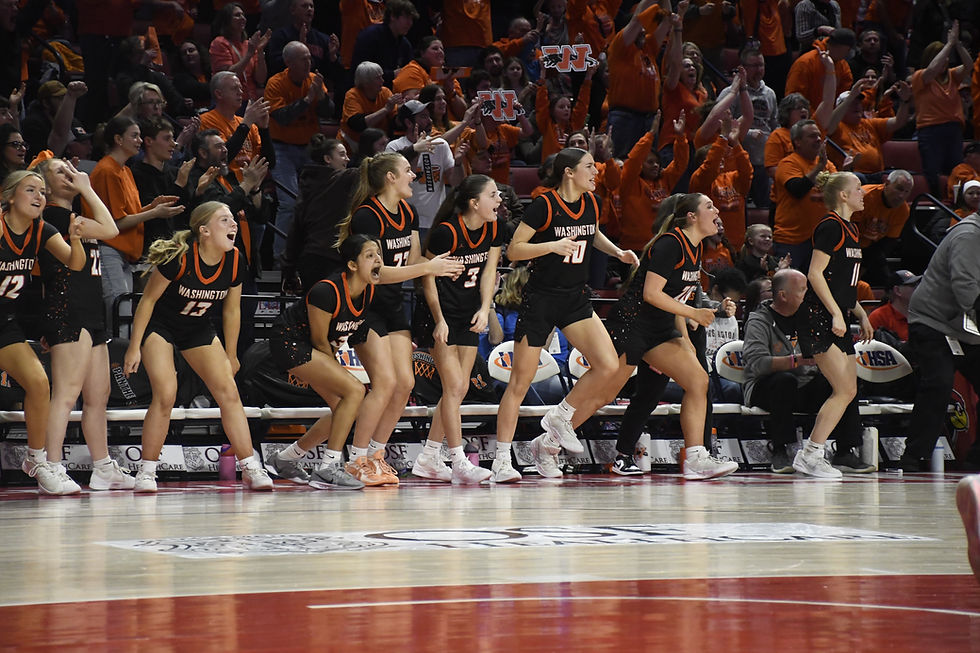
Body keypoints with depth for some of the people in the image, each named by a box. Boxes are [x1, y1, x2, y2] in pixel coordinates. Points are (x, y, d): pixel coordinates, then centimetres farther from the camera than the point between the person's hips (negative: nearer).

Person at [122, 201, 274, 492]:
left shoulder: (235, 261, -12)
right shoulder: (179, 257, -27)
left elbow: (231, 310, 3)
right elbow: (148, 299, -16)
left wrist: (231, 356, 10)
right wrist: (134, 347, -14)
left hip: (197, 329, 5)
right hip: (158, 326, -5)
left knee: (229, 392, -7)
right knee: (166, 394, -20)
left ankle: (250, 468, -2)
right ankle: (146, 471, -7)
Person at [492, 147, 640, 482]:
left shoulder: (590, 202, 5)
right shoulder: (544, 205, -13)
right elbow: (514, 250, -12)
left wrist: (618, 252, 10)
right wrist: (553, 245, -25)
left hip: (576, 300, 6)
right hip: (541, 299, -6)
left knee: (608, 366, -12)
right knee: (521, 381, -3)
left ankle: (559, 419, 7)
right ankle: (502, 460, 4)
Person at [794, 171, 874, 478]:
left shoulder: (850, 229, 18)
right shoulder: (830, 227, -11)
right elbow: (815, 274, -17)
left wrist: (861, 314, 21)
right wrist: (836, 314, -21)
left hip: (837, 321, 10)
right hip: (819, 319, -10)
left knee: (847, 392, 5)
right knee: (845, 390, -13)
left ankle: (810, 452, 10)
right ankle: (809, 456, -8)